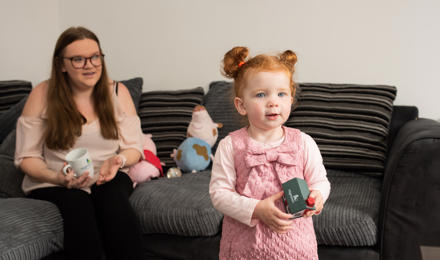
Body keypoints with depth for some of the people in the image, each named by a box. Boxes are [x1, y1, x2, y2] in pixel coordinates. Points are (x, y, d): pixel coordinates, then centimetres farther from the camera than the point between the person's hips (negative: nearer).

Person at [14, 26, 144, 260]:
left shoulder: (117, 92, 7)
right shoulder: (42, 95, 1)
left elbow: (134, 147, 8)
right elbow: (27, 157, 0)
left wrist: (118, 161, -16)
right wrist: (56, 177, -19)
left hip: (108, 179, 2)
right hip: (52, 185, -1)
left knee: (112, 196, -33)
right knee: (77, 204, -35)